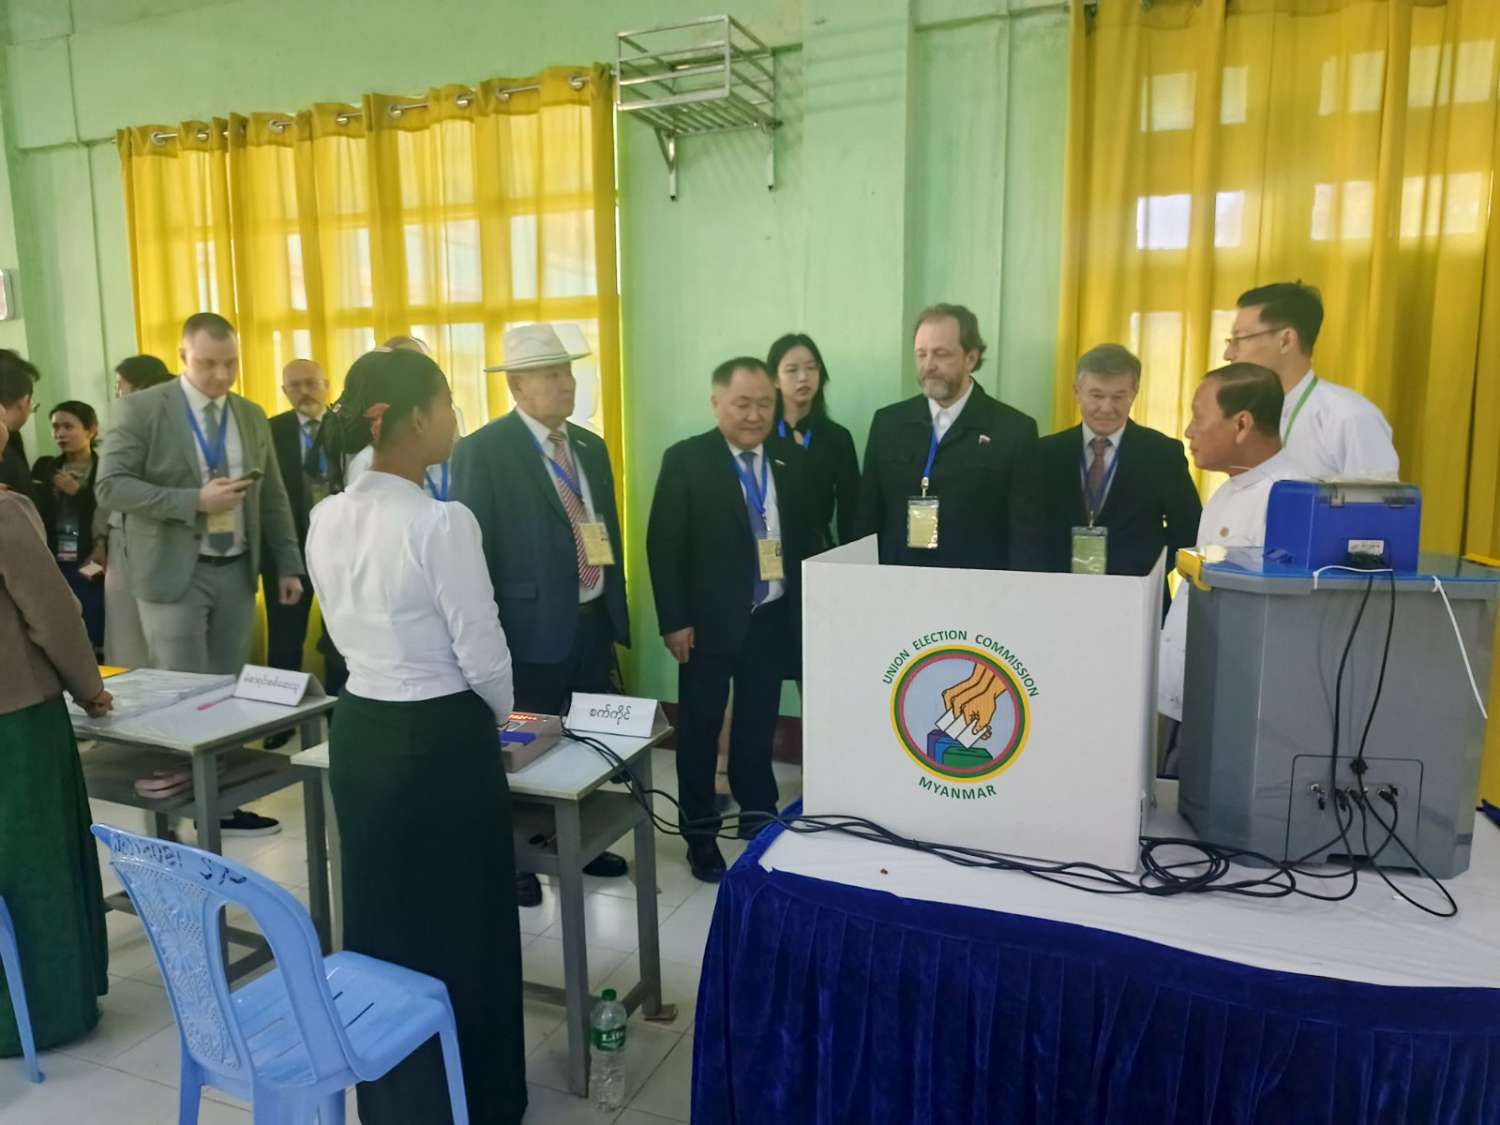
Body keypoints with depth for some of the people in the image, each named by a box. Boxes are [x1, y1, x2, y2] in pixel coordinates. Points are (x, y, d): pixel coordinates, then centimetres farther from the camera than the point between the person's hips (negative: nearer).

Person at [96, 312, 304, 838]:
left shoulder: (252, 416, 9)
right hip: (175, 574, -4)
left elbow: (272, 498, 12)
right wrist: (194, 501, -21)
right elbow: (110, 486, -12)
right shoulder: (141, 409, -5)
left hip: (237, 572, 5)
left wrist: (289, 564, 8)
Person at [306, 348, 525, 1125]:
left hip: (358, 731, 7)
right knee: (461, 923, 12)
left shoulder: (326, 520, 1)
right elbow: (482, 655, -17)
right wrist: (502, 715, 4)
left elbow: (353, 633, 10)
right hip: (441, 740, -7)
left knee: (381, 917, 21)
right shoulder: (443, 523, -21)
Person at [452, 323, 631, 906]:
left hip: (595, 621, 6)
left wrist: (617, 608, 15)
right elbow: (473, 548, -10)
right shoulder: (483, 451, -9)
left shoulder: (591, 446, 11)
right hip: (534, 624, -6)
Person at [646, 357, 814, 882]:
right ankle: (700, 832, 24)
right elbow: (663, 545, -10)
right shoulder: (685, 460, -8)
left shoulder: (793, 460, 5)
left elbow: (807, 538, 9)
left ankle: (758, 815, 34)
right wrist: (674, 620, -13)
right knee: (700, 727, 9)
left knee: (759, 725, 16)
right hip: (709, 620, -3)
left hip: (773, 619, 4)